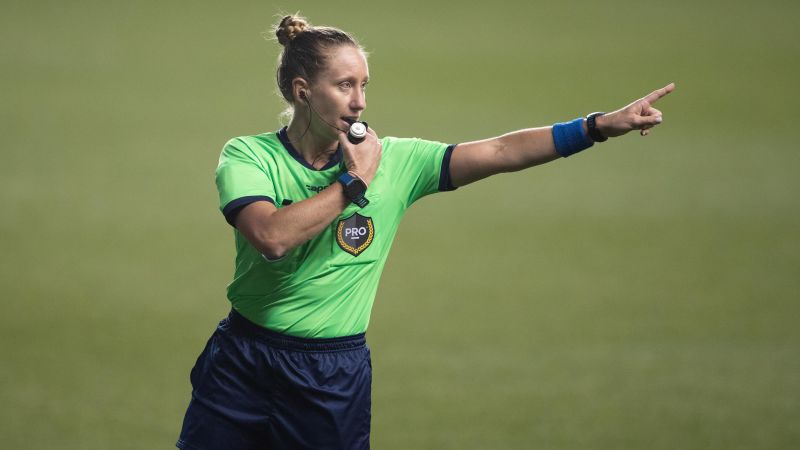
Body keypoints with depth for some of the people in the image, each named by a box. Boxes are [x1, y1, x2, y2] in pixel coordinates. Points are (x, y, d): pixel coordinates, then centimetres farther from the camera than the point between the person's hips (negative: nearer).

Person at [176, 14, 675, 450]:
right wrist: (353, 182, -16)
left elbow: (499, 152, -7)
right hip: (240, 361, -1)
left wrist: (600, 125, -16)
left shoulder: (394, 161, -1)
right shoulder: (247, 155, -6)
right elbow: (271, 237, -24)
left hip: (333, 380, 1)